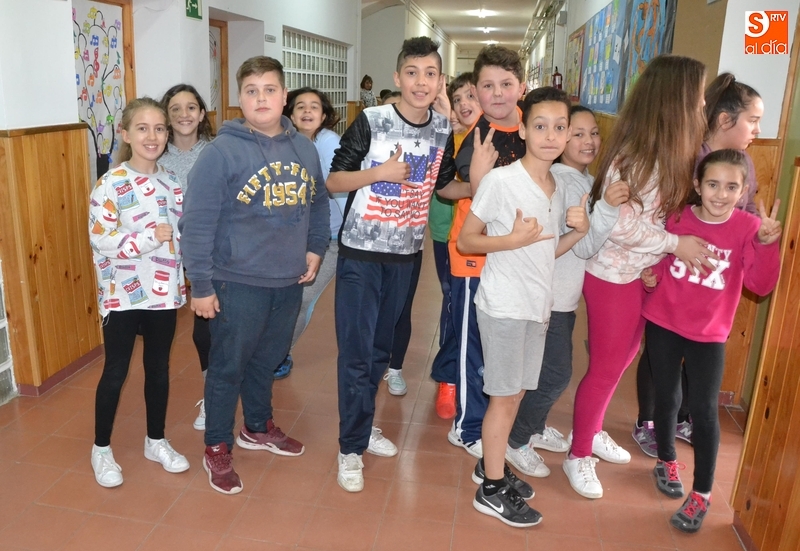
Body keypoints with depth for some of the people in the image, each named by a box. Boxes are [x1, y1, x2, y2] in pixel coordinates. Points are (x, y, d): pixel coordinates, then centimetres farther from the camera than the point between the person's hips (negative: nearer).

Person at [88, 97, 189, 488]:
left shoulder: (172, 183, 5)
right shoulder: (111, 184, -11)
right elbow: (100, 240, -18)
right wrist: (152, 237, -22)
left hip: (164, 292, 5)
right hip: (123, 294, -4)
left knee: (158, 368, 15)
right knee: (116, 371, 8)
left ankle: (156, 441, 32)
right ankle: (101, 449, 27)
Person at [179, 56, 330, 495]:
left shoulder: (304, 148, 5)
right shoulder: (221, 151, -13)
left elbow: (319, 203, 16)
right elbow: (197, 223, -14)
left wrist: (315, 249, 5)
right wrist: (201, 286, -14)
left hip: (290, 281, 6)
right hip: (238, 283, -5)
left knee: (268, 360, 21)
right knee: (227, 367, 8)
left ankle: (258, 427, 43)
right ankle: (217, 448, 27)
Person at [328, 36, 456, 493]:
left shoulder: (443, 130, 2)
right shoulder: (371, 121, -11)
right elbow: (333, 181, -8)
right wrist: (379, 172, -22)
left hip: (406, 254, 5)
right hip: (361, 253, -4)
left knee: (381, 347, 17)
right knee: (356, 352, -2)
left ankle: (362, 424, 36)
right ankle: (352, 448, 13)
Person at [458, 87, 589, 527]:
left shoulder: (558, 186, 8)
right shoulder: (500, 180, -14)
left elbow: (546, 252, 14)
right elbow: (465, 241, -11)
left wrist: (579, 231, -3)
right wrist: (513, 239, -24)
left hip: (537, 305, 7)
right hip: (503, 305, -7)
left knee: (516, 392, 16)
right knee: (505, 396, 2)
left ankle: (491, 466, 35)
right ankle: (492, 490, 19)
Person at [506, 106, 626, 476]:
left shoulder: (588, 180, 8)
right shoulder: (556, 181, -20)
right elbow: (583, 245, -24)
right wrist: (607, 206, -35)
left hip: (566, 294, 9)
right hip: (547, 295, -8)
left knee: (554, 369, 19)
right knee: (556, 374, -1)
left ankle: (535, 428, 38)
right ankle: (515, 441, 16)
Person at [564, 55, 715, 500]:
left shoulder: (670, 152, 4)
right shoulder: (635, 154, -22)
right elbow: (616, 222, -24)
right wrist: (675, 244, -19)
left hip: (645, 274, 8)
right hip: (614, 276, -8)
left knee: (621, 361, 21)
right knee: (605, 369, 5)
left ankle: (593, 431, 42)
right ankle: (579, 455, 24)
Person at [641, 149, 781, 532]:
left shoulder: (749, 227, -10)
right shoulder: (676, 217, -6)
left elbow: (761, 285, -19)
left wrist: (766, 244, -34)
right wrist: (649, 274, -10)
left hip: (709, 334, -1)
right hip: (663, 324, 2)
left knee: (704, 410, -1)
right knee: (666, 398, 14)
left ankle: (701, 495, 14)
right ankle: (667, 462, 38)